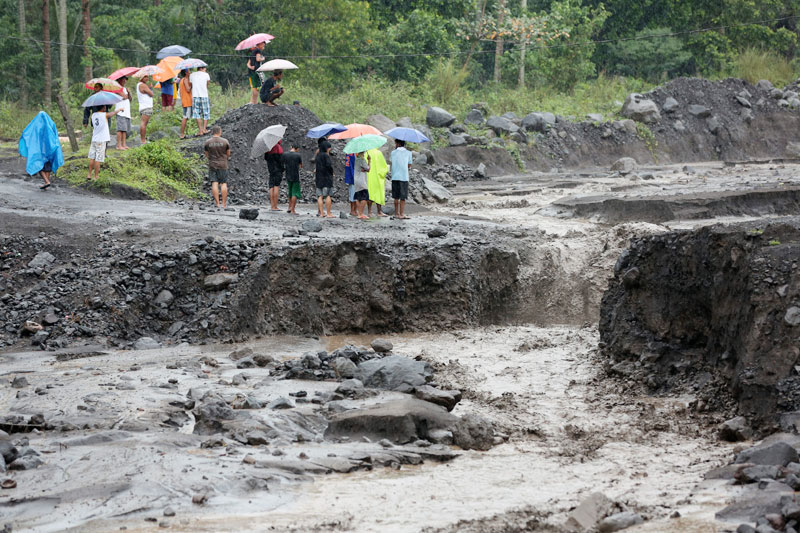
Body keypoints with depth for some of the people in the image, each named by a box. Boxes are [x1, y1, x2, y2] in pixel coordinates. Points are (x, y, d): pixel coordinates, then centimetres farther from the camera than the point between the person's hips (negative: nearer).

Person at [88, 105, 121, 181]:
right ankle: (96, 177, -1)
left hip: (94, 139, 5)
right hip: (101, 140, -5)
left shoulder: (93, 115, 5)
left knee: (92, 158, 12)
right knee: (98, 159, -3)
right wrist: (119, 109, 24)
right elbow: (113, 113, 7)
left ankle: (89, 175, 15)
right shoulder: (104, 115, -9)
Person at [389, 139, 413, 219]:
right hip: (404, 177, -2)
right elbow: (409, 164, 7)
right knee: (403, 197, -1)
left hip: (395, 177, 2)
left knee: (396, 197, 11)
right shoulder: (408, 153, 1)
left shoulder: (393, 152, 4)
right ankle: (401, 214, -6)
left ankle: (396, 213, 15)